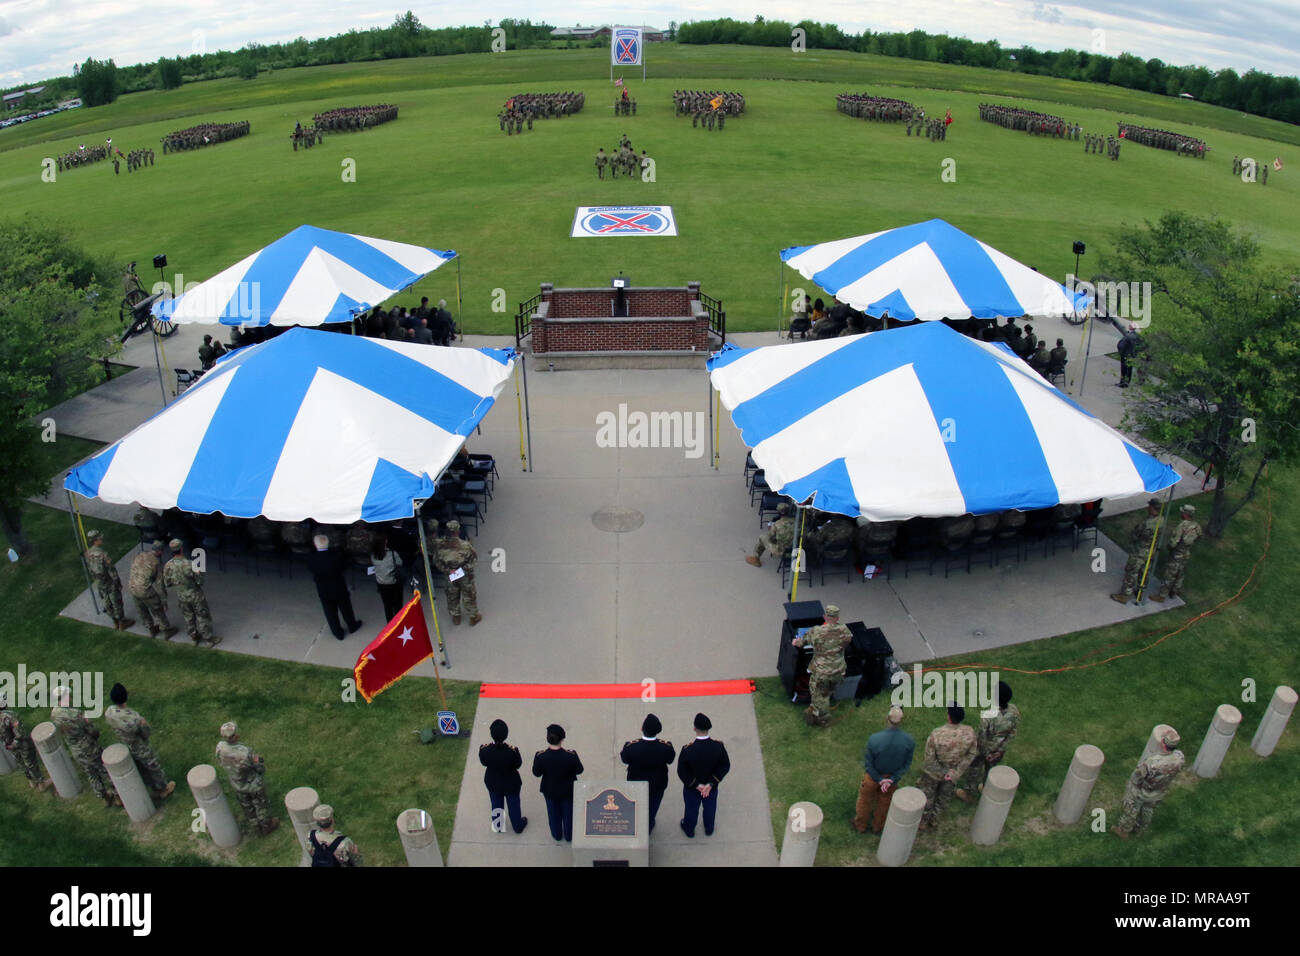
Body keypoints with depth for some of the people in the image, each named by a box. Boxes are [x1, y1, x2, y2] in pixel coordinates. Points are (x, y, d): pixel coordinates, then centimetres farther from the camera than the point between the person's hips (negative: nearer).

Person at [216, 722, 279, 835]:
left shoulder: (220, 747, -29)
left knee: (247, 805, 29)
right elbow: (260, 765, -23)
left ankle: (258, 826, 52)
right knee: (260, 804, 24)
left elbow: (220, 761, -5)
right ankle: (267, 825, 48)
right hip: (253, 783, -4)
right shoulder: (247, 752, -43)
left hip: (237, 784, 4)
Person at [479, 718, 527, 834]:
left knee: (496, 804, 30)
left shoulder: (484, 750, -31)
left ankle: (498, 826, 53)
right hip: (511, 784, -1)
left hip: (493, 783, 2)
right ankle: (517, 826, 50)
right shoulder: (512, 751, -36)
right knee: (513, 805, 26)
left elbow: (484, 762, -11)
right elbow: (518, 764, -18)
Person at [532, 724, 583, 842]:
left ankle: (557, 834, 52)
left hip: (550, 791, 1)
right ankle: (569, 836, 48)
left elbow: (536, 773, -12)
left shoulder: (541, 757, -30)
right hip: (568, 791, -1)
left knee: (554, 813, 29)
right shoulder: (570, 756, -33)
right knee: (568, 812, 26)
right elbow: (579, 770, -15)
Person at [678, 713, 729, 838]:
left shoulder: (687, 749, -33)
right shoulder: (718, 746, -27)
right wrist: (711, 783, -17)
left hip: (691, 788, -2)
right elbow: (725, 766, -18)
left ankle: (689, 830, 52)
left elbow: (682, 771, -25)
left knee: (691, 808, 27)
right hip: (712, 786, 2)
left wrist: (696, 785, -18)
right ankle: (709, 829, 54)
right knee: (710, 807, 30)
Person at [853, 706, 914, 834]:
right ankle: (877, 827, 52)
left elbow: (868, 763, -22)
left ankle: (860, 826, 48)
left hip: (872, 776, -2)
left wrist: (879, 779, -11)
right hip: (893, 777, 2)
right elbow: (907, 765, -15)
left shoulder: (874, 739, -34)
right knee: (884, 803, 29)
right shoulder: (909, 741, -27)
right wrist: (892, 780, -13)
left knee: (865, 801, 26)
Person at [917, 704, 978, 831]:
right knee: (943, 798, 29)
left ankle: (924, 822, 46)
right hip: (954, 772, 3)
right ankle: (933, 820, 50)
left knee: (927, 797, 25)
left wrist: (943, 773, -13)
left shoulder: (936, 734, -36)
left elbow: (930, 759, -26)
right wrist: (956, 772, -11)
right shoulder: (970, 732, -26)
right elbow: (971, 754, -12)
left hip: (933, 773, -3)